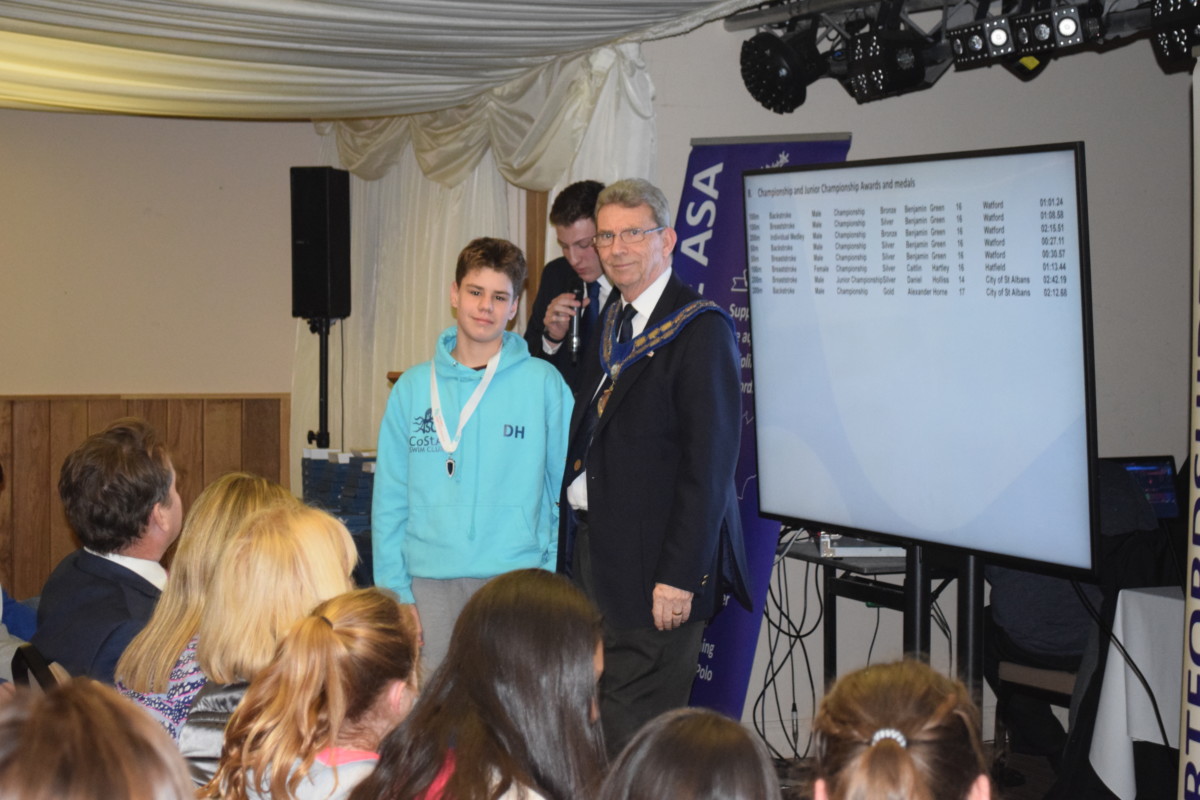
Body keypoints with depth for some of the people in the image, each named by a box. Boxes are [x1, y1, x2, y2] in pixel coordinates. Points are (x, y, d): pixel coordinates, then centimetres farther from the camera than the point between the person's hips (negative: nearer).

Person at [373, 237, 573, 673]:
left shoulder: (543, 383, 2)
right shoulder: (414, 387, 8)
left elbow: (567, 491, 3)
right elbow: (390, 500, 9)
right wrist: (394, 589, 1)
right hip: (430, 585, 2)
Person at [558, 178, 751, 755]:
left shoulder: (701, 329, -11)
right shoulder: (613, 323, 16)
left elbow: (710, 462, -17)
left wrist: (680, 576, -20)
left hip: (654, 567, -8)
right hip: (592, 548, 8)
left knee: (637, 741, -5)